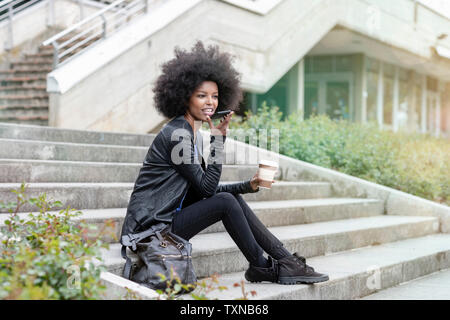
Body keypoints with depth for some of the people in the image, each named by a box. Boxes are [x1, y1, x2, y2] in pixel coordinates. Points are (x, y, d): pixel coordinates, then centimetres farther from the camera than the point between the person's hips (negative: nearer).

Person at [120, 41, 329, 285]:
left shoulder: (194, 134, 13)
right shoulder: (176, 134, -17)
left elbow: (205, 189, 15)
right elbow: (207, 187, -17)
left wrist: (248, 186, 5)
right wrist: (218, 139, -17)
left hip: (168, 217, 9)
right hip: (152, 227, -9)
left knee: (233, 197, 2)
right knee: (226, 202, -16)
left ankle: (285, 259, 3)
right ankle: (261, 268, 0)